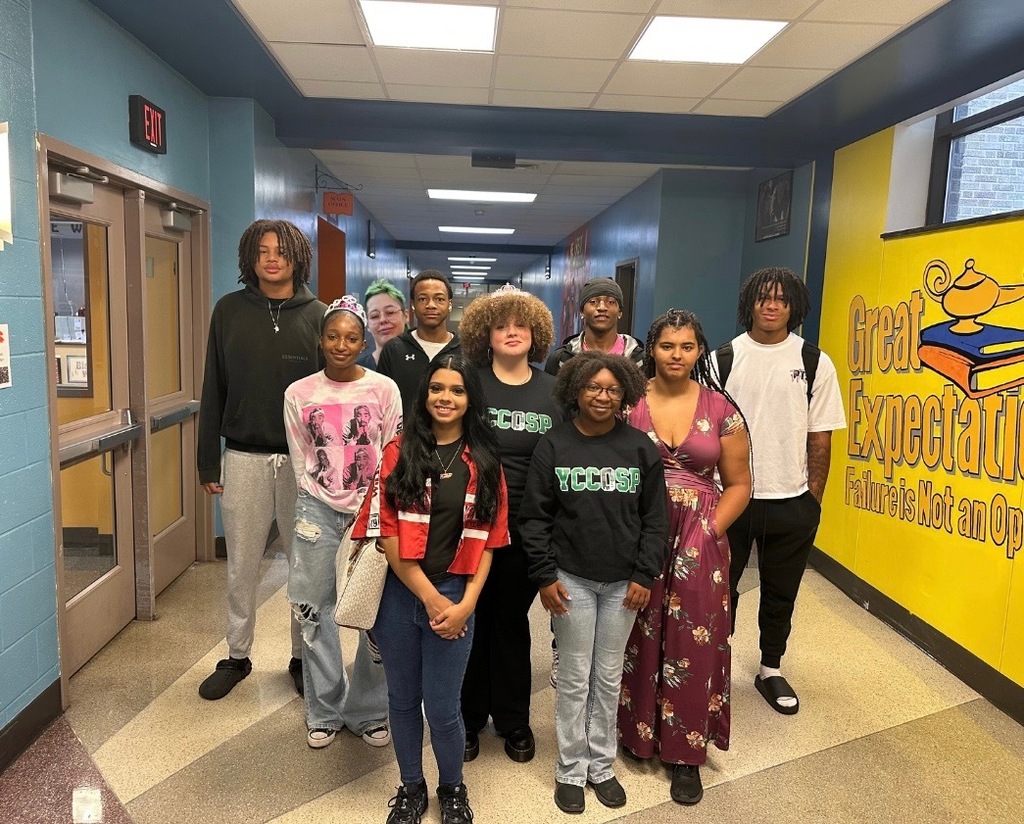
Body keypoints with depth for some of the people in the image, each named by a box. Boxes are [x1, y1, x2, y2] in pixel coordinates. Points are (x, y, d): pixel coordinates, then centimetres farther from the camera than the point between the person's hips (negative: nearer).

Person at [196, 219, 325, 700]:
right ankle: (236, 657, 29)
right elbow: (213, 389, 5)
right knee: (241, 566, 11)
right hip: (244, 458, 1)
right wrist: (207, 460, 3)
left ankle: (304, 656, 26)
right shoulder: (229, 310, 3)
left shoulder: (316, 315, 0)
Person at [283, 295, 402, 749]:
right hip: (319, 511, 2)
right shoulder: (299, 394, 2)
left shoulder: (384, 389, -3)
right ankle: (324, 712, 24)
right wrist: (317, 502, 6)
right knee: (316, 610, 6)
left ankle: (367, 711, 18)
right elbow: (300, 462, 9)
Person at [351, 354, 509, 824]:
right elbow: (386, 533, -7)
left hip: (455, 598, 0)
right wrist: (429, 596, -10)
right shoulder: (400, 452, -2)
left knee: (442, 707, 5)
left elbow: (486, 540, 1)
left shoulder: (484, 463, 2)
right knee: (402, 699, 15)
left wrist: (465, 603, -10)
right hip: (399, 595, 1)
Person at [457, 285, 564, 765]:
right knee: (471, 621, 11)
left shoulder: (554, 391, 4)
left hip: (526, 529, 2)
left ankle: (513, 721, 32)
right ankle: (468, 718, 30)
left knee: (512, 621, 15)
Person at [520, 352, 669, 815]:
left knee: (609, 678, 14)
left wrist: (645, 576, -2)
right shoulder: (554, 446, -5)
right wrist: (545, 576, -6)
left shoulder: (640, 448, -2)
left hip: (623, 582, 2)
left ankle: (601, 765, 32)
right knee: (574, 679, 9)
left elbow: (655, 518, 2)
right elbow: (534, 516, -3)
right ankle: (571, 770, 27)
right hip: (571, 579, -1)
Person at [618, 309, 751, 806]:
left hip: (699, 543, 1)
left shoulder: (721, 410, 1)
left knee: (694, 642, 5)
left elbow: (738, 484, 6)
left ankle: (686, 753, 21)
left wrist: (709, 533, -5)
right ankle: (635, 730, 31)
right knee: (639, 636, 9)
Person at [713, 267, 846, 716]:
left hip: (791, 502, 1)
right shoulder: (723, 358, -3)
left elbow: (820, 438, 1)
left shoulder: (815, 363, -2)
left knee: (780, 593, 16)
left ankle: (771, 670, 35)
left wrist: (814, 500, 0)